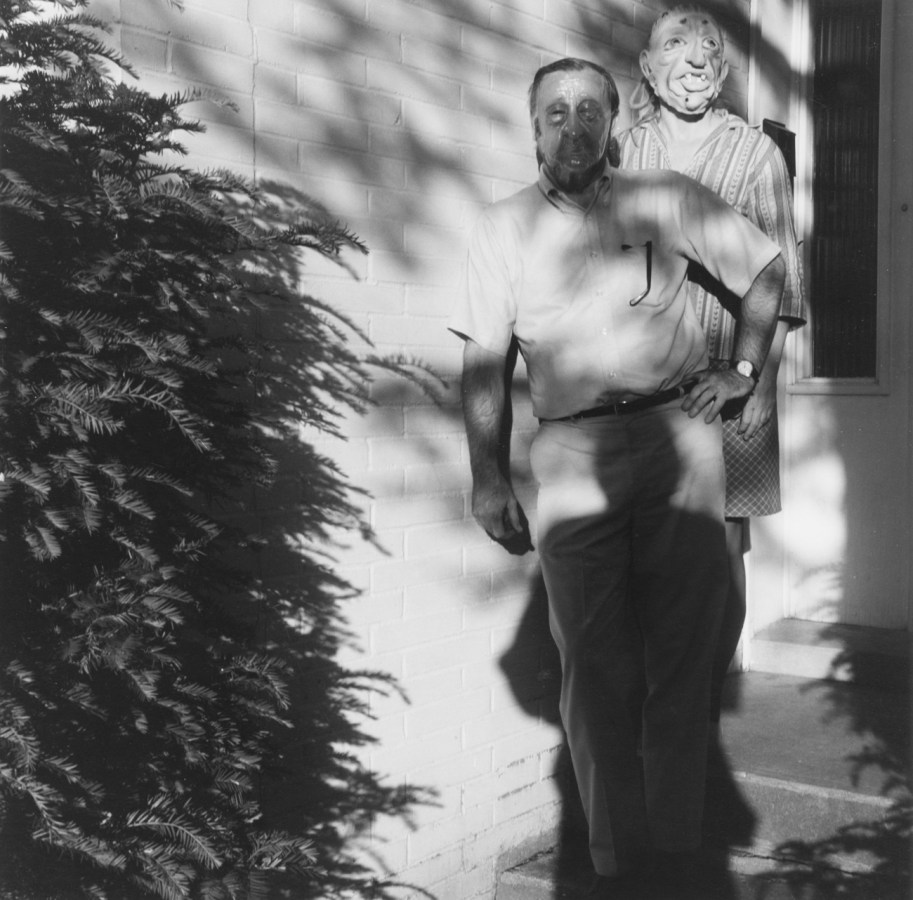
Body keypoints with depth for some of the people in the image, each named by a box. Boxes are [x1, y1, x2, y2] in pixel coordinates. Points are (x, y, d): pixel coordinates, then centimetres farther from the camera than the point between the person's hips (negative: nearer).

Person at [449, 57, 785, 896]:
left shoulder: (668, 199, 8)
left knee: (682, 654, 2)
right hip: (572, 453, 1)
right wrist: (489, 477, 0)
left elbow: (767, 267, 17)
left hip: (678, 434, 0)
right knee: (595, 666, 0)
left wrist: (743, 370, 8)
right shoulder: (503, 227, 10)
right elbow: (486, 361, 7)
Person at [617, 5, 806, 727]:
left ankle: (708, 704, 12)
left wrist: (761, 377, -5)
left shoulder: (754, 152, 6)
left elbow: (779, 274, 3)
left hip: (727, 376, -1)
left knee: (721, 547, -1)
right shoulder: (627, 153, 11)